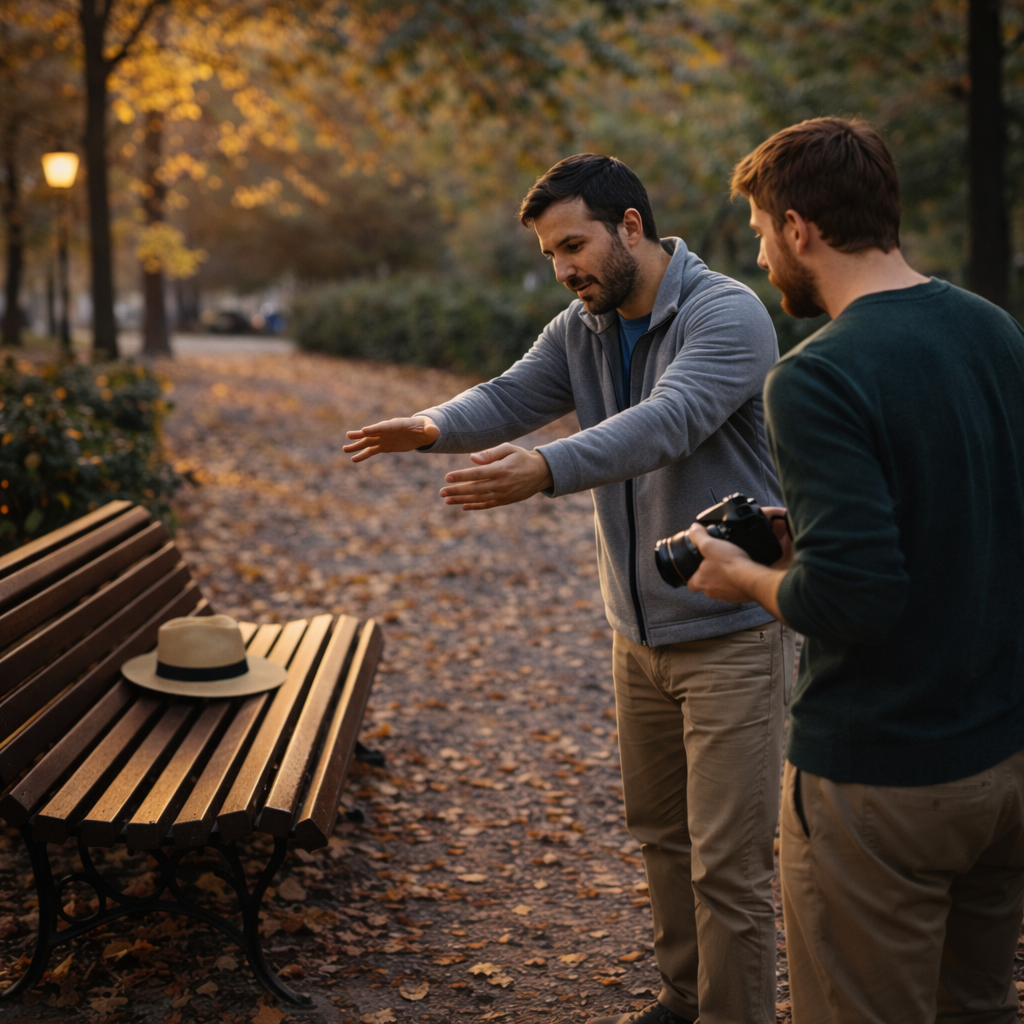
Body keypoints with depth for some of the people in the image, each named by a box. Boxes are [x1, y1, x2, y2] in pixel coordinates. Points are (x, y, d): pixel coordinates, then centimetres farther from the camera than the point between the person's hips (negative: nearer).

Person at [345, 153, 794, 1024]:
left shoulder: (727, 315, -18)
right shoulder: (581, 329, 7)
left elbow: (666, 422, -35)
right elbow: (511, 397, -7)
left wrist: (546, 471, -50)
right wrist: (434, 425, -29)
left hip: (731, 631, -8)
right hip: (642, 630, 8)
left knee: (728, 860, -2)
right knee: (659, 829, 21)